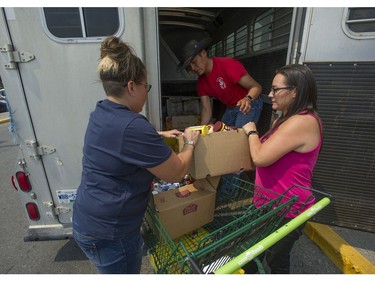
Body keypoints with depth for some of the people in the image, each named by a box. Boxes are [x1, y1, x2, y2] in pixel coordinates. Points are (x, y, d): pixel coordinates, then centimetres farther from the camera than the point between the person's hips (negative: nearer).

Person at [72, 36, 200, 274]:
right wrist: (190, 143, -4)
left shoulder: (101, 114, -2)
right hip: (110, 234, -8)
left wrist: (159, 136, 14)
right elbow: (176, 173, -21)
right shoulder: (133, 126, -31)